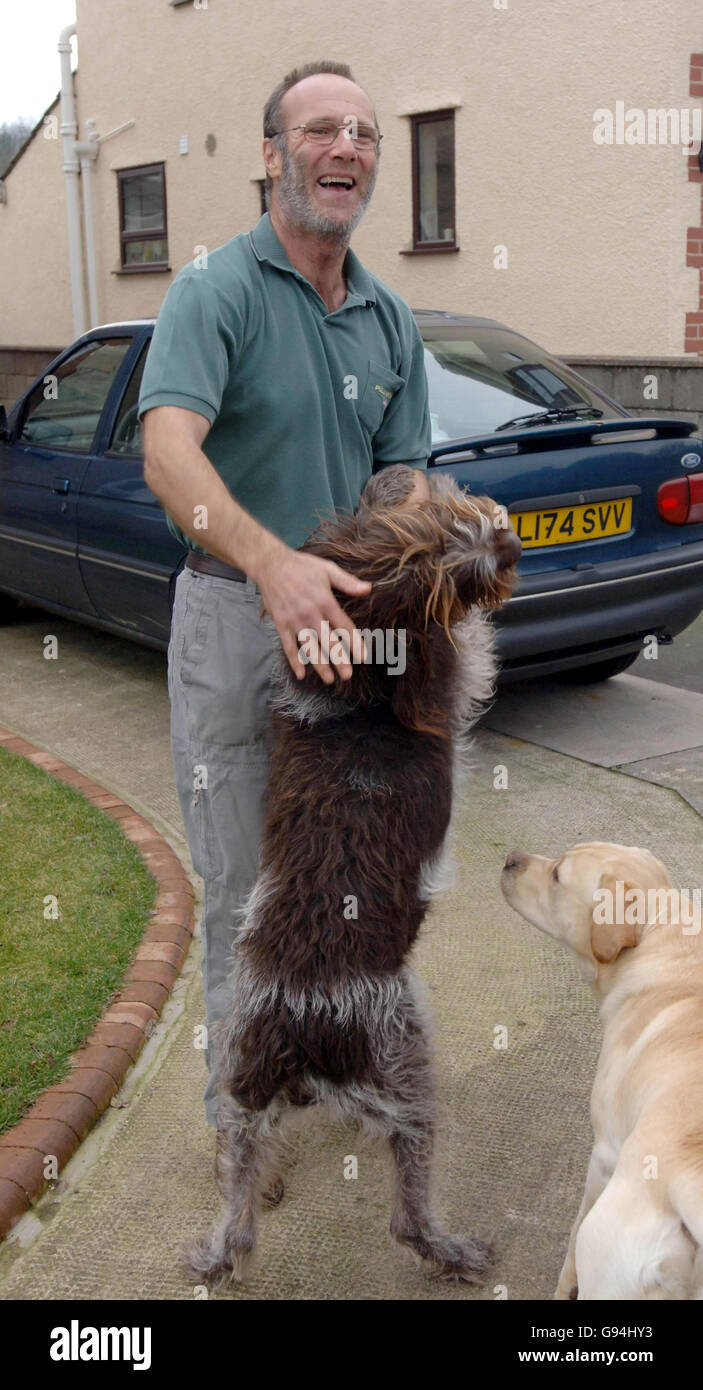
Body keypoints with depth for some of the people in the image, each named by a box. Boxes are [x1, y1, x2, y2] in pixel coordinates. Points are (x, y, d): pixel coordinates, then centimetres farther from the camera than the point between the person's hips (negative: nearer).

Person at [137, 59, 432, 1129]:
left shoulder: (390, 319, 9)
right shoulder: (216, 291, -11)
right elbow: (170, 453, -27)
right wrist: (274, 562, -45)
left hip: (345, 619, 6)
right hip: (235, 615, -5)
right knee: (243, 879, 5)